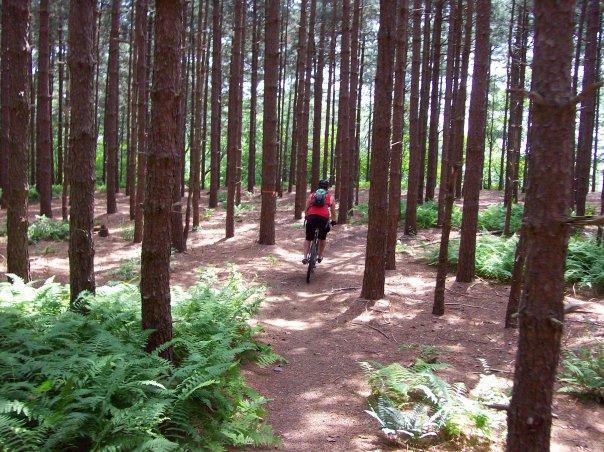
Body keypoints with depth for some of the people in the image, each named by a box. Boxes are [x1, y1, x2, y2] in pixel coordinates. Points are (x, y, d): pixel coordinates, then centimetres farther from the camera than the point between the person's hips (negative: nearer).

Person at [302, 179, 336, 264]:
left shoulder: (311, 195, 24)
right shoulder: (330, 197, 23)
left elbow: (306, 208, 22)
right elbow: (333, 211, 27)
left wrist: (306, 217, 36)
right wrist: (333, 221, 41)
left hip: (311, 217, 0)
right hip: (324, 218, 0)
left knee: (308, 239, 15)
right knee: (322, 238, 23)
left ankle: (305, 257, 1)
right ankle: (320, 257, 30)